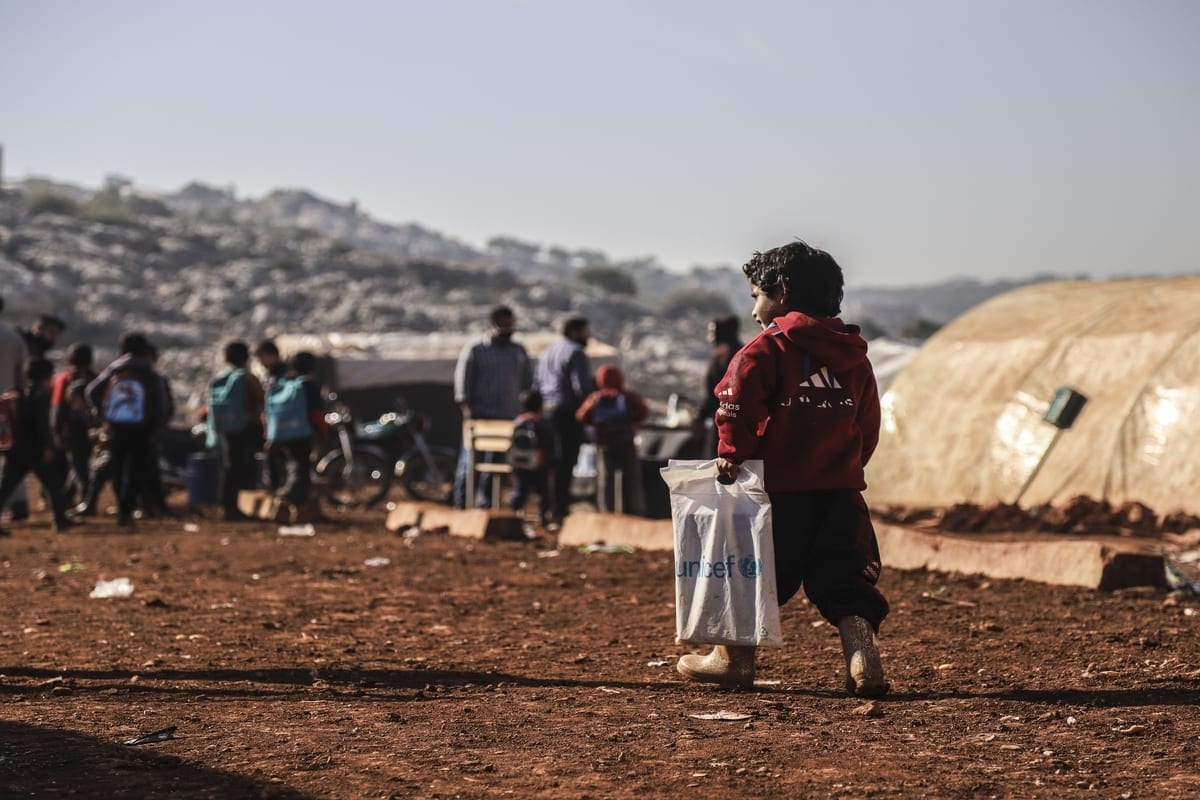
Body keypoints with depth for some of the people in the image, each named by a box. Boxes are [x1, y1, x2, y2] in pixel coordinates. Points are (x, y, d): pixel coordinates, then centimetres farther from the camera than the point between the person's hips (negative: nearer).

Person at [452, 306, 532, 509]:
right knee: (470, 460, -6)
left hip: (508, 416, 4)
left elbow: (527, 380, 22)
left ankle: (485, 505, 11)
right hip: (480, 415, -4)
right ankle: (460, 504, 0)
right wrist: (467, 409, -13)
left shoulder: (519, 352, 14)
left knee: (497, 460, 5)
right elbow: (462, 380, -5)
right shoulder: (474, 350, 0)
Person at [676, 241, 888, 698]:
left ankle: (735, 659, 23)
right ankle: (863, 661, -11)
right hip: (841, 487, 5)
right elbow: (868, 425, 15)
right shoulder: (853, 352, 13)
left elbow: (737, 399, -19)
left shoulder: (770, 346, -6)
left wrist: (732, 452, -10)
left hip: (780, 488, -4)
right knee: (846, 579, 5)